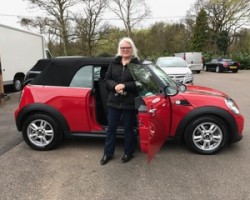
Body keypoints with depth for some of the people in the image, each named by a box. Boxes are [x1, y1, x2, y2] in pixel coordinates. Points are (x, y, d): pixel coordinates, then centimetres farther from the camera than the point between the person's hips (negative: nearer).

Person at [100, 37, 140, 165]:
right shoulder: (114, 63, 7)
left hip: (130, 103, -3)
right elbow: (107, 79, 6)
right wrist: (115, 86, -14)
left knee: (128, 129, 11)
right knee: (111, 128, 12)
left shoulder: (137, 64, -5)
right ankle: (108, 153, 28)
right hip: (113, 102, 4)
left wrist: (124, 86, -20)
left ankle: (128, 153, 30)